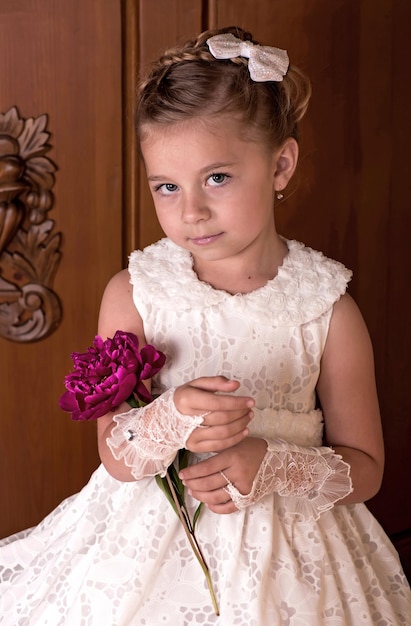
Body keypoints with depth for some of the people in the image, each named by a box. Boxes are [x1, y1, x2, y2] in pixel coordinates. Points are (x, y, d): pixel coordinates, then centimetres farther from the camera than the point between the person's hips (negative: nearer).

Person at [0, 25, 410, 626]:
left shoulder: (327, 308, -10)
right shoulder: (132, 295, -8)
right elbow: (116, 457, -8)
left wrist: (271, 465, -21)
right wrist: (168, 422, -29)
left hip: (282, 557, 0)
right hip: (145, 547, 1)